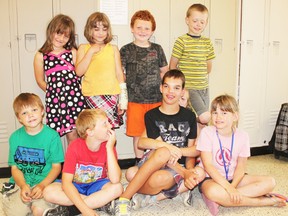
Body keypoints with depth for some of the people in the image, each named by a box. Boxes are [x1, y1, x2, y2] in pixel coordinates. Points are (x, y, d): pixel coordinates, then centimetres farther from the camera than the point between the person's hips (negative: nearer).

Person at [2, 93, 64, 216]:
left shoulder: (52, 136, -7)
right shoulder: (15, 137, 2)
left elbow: (56, 166, -3)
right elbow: (14, 167, 4)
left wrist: (42, 185, -17)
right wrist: (23, 185, -14)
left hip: (44, 182, -2)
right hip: (21, 183, 3)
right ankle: (28, 205, 14)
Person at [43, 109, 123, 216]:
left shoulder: (109, 146, -16)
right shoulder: (75, 147, -21)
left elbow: (115, 180, -28)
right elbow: (66, 182, -26)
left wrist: (110, 148, -31)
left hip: (96, 186, 1)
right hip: (75, 187, -1)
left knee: (117, 188, -29)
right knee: (49, 192, -29)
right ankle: (100, 202, -21)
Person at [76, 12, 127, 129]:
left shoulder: (113, 48, 11)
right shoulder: (83, 48, 10)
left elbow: (119, 73, 10)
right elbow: (79, 72, -2)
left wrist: (123, 99, 4)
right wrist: (91, 52, -7)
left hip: (112, 94, 1)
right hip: (92, 94, 0)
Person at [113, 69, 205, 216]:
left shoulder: (189, 116, 5)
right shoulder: (152, 116, -4)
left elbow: (194, 150, 6)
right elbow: (163, 153, -13)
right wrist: (185, 173, -24)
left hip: (179, 167, 3)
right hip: (153, 164, -3)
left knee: (199, 173, -33)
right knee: (163, 152, -37)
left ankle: (150, 198, -19)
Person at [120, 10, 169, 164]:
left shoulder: (157, 49, 9)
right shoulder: (126, 50, 1)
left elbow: (165, 71, 16)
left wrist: (155, 81, 1)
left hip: (156, 98, 2)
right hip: (135, 99, -2)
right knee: (138, 134, 6)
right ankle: (139, 163, 22)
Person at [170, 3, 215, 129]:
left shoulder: (207, 42, 9)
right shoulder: (182, 41, -7)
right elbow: (172, 66, -4)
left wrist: (199, 75, 8)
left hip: (204, 87, 6)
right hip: (188, 88, -6)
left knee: (201, 122, 9)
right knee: (205, 117, -18)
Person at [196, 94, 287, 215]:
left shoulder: (242, 136, -4)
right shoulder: (207, 132, -14)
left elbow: (241, 167, -4)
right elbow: (208, 165, -19)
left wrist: (232, 187, -22)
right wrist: (228, 187, -26)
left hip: (232, 178, 4)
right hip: (211, 178, -4)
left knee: (270, 182, -10)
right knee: (213, 192, -39)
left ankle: (221, 199, -22)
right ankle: (263, 201, -19)